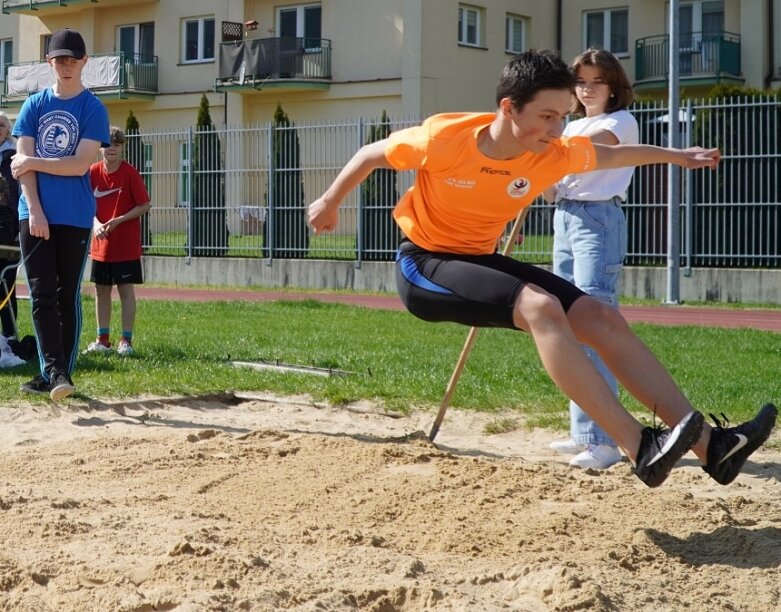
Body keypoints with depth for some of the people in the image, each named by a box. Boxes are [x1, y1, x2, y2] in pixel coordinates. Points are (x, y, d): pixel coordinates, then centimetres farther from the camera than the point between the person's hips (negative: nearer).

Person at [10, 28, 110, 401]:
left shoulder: (93, 109, 0)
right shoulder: (34, 105, 9)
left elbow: (80, 164, -11)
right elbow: (24, 163, 1)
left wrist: (31, 162, -6)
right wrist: (35, 211, -9)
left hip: (74, 217, -2)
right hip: (35, 214, 2)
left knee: (67, 297, 3)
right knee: (42, 295, -5)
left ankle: (60, 374, 9)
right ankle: (53, 372, -8)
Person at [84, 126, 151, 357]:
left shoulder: (130, 172, -10)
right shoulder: (93, 172, 2)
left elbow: (145, 205, -8)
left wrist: (118, 220, -17)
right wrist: (96, 223, -12)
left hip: (126, 245, -4)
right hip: (101, 244, 4)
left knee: (126, 290, 0)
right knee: (101, 290, 9)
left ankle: (126, 340, 5)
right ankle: (102, 339, 18)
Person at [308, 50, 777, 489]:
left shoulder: (554, 155, -10)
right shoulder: (445, 138, -24)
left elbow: (609, 155, 12)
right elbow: (372, 154, -7)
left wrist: (675, 156, 23)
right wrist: (330, 203, 5)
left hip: (481, 261, 6)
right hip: (425, 265, -6)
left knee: (602, 318, -7)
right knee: (540, 306, -31)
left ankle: (709, 444, -8)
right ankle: (640, 448, -35)